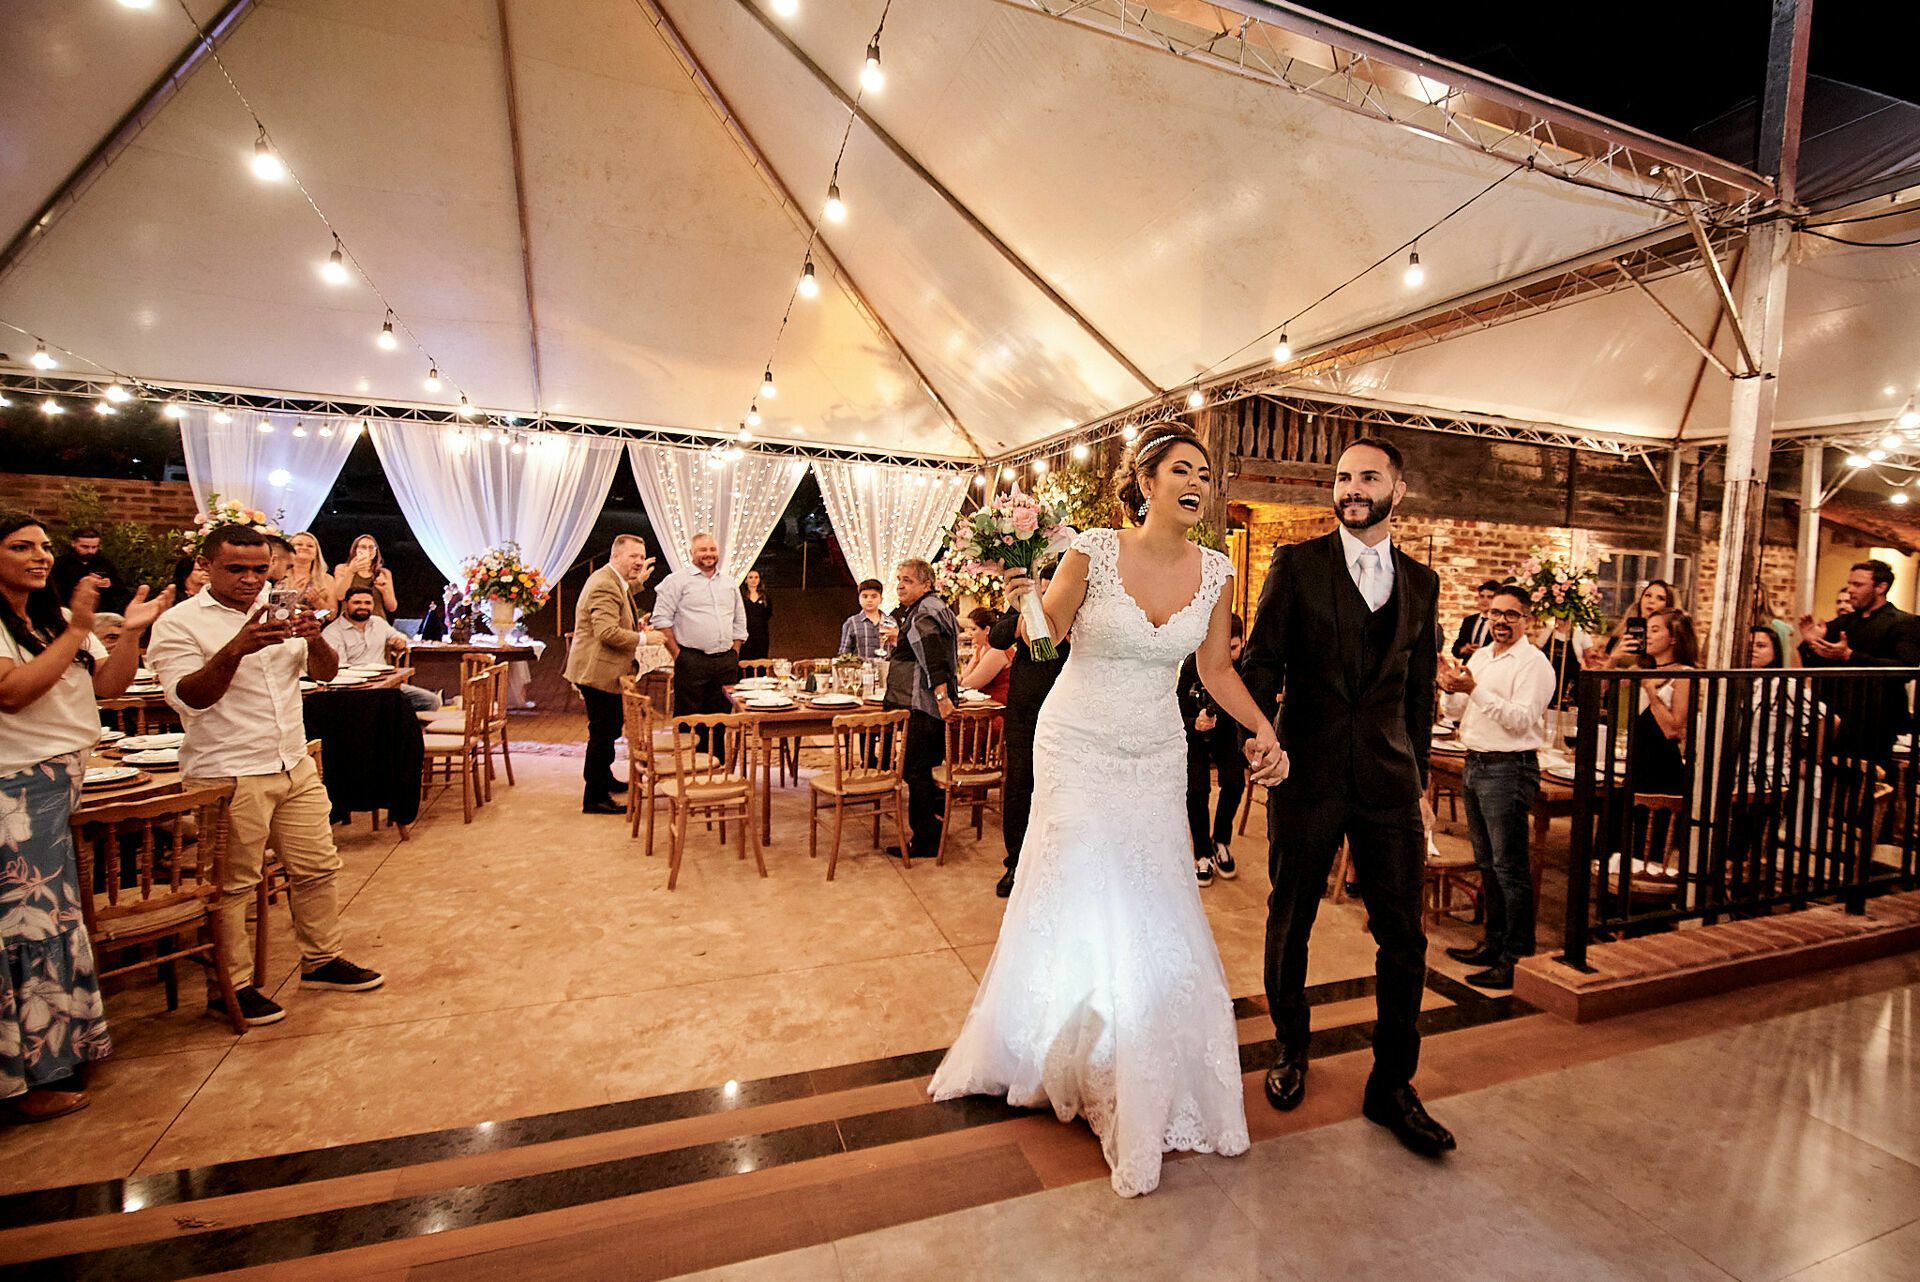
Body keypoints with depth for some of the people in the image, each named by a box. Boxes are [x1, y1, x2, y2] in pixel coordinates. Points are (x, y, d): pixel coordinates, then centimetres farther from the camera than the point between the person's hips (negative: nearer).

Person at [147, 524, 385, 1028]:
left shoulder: (279, 613, 11)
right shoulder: (179, 623, -5)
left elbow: (325, 672, 7)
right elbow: (188, 698, -17)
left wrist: (315, 639, -15)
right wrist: (236, 649, -32)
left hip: (296, 768, 6)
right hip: (227, 776, -5)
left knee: (317, 867, 11)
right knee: (230, 885, 3)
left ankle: (321, 960, 25)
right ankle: (229, 986, 18)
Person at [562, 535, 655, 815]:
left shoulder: (614, 581, 14)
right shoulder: (604, 585, -21)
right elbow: (607, 632, -30)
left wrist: (636, 582, 30)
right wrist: (642, 638, -21)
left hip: (602, 671, 11)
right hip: (597, 672, -11)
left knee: (609, 728, 24)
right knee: (603, 733, -5)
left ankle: (604, 779, 42)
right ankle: (594, 798, 4)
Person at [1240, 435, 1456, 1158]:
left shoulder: (1421, 582, 11)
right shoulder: (1297, 565, 0)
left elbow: (1419, 690, 14)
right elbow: (1261, 662, -4)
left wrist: (1419, 778, 13)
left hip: (1388, 780, 3)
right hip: (1306, 774, -2)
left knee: (1404, 938, 4)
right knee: (1289, 924, 12)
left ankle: (1392, 1086, 25)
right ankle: (1291, 1051, 37)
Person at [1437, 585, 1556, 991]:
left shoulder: (1533, 663, -9)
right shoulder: (1480, 656, 15)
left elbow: (1521, 719, -20)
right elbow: (1455, 712, 15)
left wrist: (1475, 690, -25)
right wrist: (1452, 690, -5)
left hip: (1509, 769, -8)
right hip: (1474, 765, 8)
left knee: (1510, 867, -4)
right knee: (1487, 862, 16)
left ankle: (1518, 959, 4)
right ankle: (1494, 943, 28)